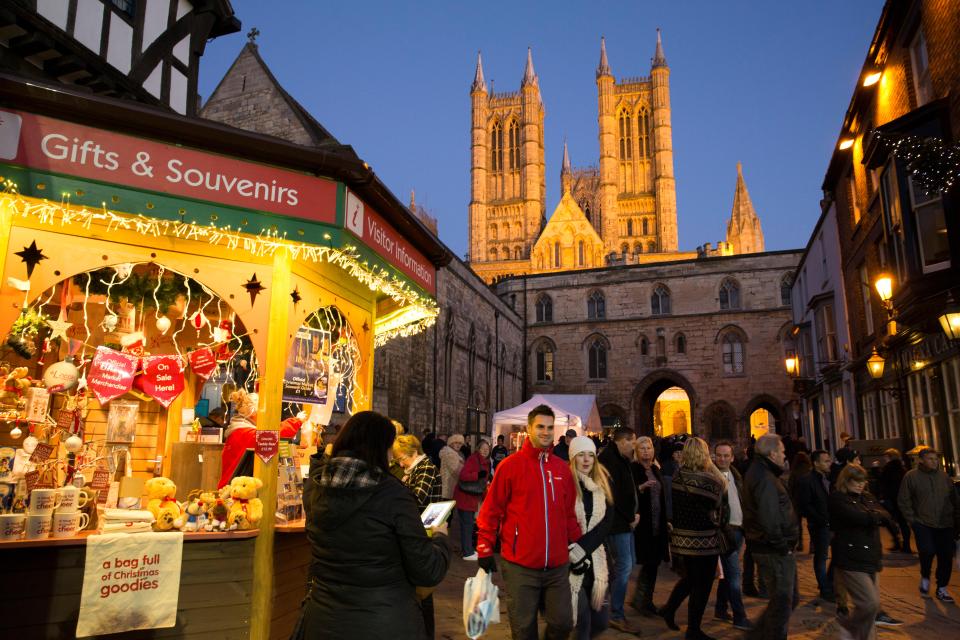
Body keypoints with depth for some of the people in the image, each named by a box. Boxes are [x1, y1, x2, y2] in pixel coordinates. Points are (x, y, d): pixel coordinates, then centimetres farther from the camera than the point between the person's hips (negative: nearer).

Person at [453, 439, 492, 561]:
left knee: (469, 523, 16)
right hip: (464, 496, -9)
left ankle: (468, 549, 26)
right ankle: (467, 553, 1)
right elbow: (463, 475, -27)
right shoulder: (473, 459, -16)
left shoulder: (485, 462, 11)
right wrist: (478, 474, -36)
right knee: (467, 524, -5)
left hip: (473, 496, 9)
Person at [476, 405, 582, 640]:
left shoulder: (562, 468, 7)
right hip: (520, 566, -4)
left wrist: (576, 544, 11)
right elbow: (491, 510, -5)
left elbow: (569, 512, 14)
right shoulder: (510, 465, -7)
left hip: (558, 565, 4)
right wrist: (485, 550, -6)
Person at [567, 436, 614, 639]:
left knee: (601, 620, 10)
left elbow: (607, 523, -2)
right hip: (570, 559, -5)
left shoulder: (603, 483, 6)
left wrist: (582, 548, -14)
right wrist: (572, 552, -16)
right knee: (582, 621, -5)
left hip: (596, 557, 5)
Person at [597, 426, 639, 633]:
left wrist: (633, 514, 3)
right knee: (624, 565, -5)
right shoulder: (609, 459, -18)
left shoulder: (621, 460, 14)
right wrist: (630, 517, -12)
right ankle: (616, 615, 5)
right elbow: (614, 495, -22)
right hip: (617, 522, -10)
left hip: (626, 522, 10)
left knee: (628, 562, 17)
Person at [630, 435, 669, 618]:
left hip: (657, 524, 7)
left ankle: (646, 600, 21)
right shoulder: (632, 469, -8)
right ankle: (640, 600, 8)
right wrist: (641, 487, -29)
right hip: (642, 523, -7)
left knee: (653, 562, 9)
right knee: (649, 563, -7)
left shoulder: (655, 469, 14)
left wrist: (665, 520, 17)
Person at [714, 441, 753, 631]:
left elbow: (741, 500, 18)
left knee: (728, 571, 14)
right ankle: (740, 617, 1)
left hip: (738, 529, 7)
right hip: (725, 530, -7)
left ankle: (720, 609, 25)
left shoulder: (735, 475, 10)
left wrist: (744, 525, 11)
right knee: (734, 574, -6)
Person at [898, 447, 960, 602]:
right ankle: (925, 577, 11)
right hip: (923, 524, -4)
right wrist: (912, 519, -5)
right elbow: (903, 501, 0)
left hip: (945, 525, 4)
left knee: (946, 557, 4)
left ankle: (942, 588, 23)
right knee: (927, 551, -19)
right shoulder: (911, 476, -3)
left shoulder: (944, 476, 8)